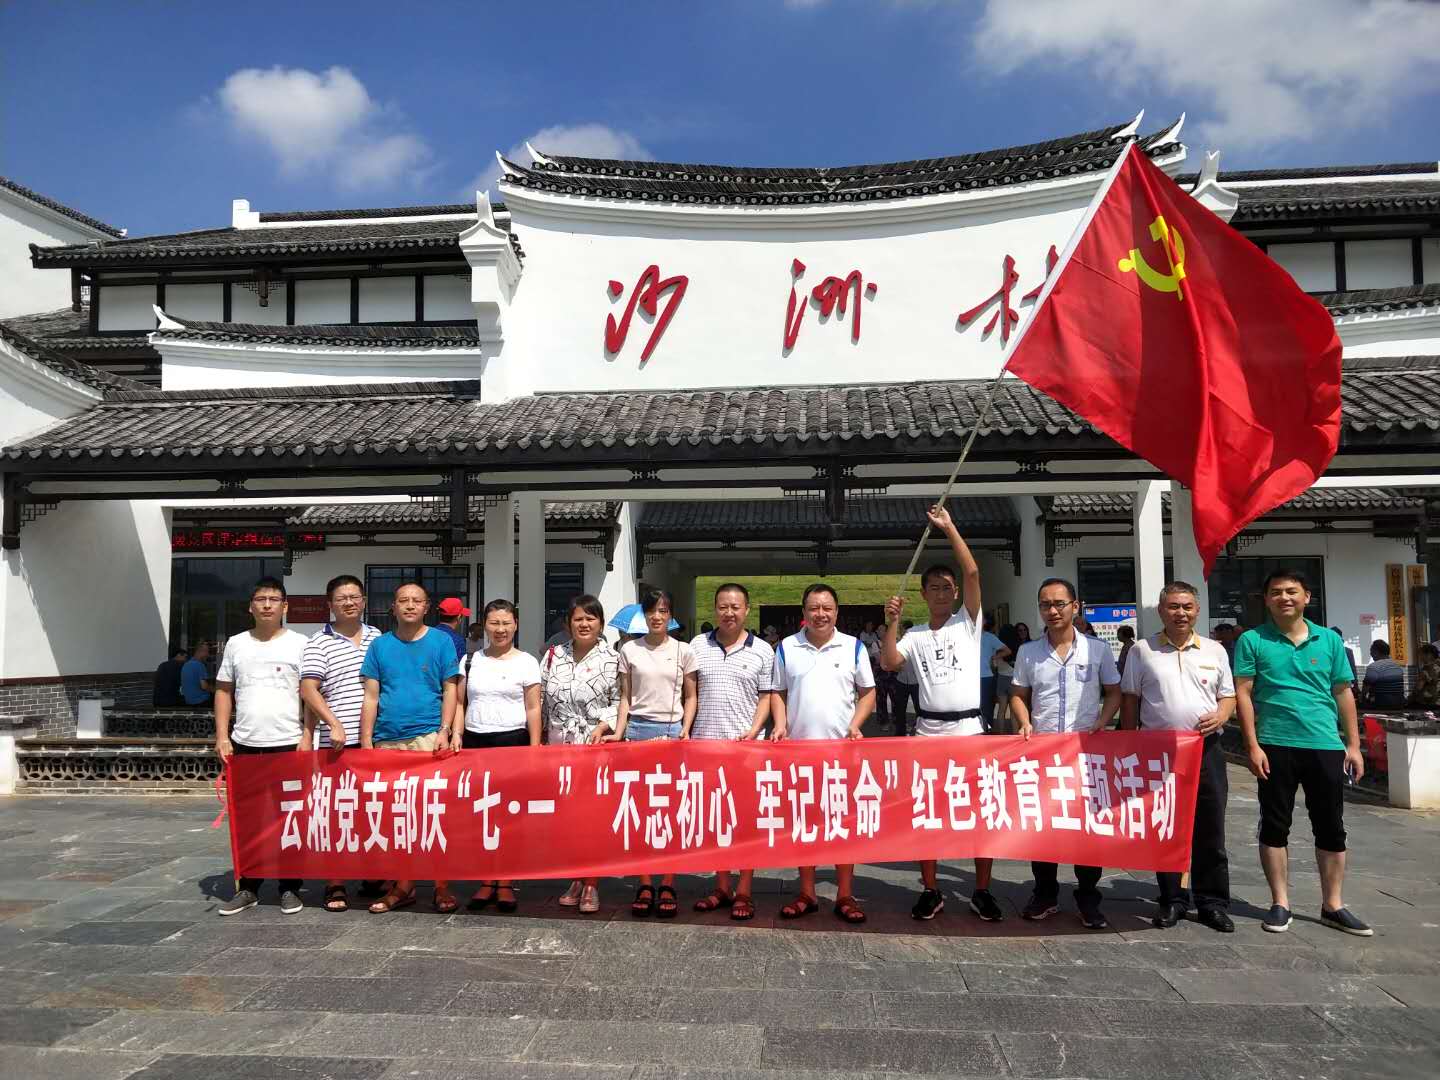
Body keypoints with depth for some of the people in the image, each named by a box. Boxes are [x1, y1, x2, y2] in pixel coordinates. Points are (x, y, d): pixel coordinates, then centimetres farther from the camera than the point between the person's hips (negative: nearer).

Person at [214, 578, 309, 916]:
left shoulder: (299, 644, 0)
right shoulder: (236, 644, 9)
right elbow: (224, 691, 12)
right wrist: (222, 736, 3)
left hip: (288, 744, -3)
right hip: (244, 745, 3)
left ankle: (290, 888, 14)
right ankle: (248, 888, 22)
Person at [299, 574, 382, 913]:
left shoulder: (378, 637, 12)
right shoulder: (319, 642, 0)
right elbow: (309, 689, -6)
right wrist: (334, 723, -16)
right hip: (337, 742, -3)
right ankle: (335, 883, 9)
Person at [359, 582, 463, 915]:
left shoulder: (441, 641, 4)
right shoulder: (380, 645, 11)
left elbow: (450, 690, 2)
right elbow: (371, 696, 9)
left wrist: (444, 731, -9)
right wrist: (366, 741, 3)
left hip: (428, 736, -3)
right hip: (387, 740, 3)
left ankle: (442, 886, 4)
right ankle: (402, 885, 19)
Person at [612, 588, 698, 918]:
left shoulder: (683, 651, 4)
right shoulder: (629, 650, 6)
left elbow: (690, 697, 9)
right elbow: (625, 697, 8)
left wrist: (686, 730, -4)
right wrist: (619, 731, -3)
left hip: (672, 731, -1)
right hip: (637, 731, 1)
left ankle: (668, 885, 8)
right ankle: (645, 884, 9)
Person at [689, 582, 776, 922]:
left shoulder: (762, 651, 3)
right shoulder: (697, 646, 7)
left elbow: (766, 698, 5)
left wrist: (753, 732, -9)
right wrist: (685, 731, 0)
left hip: (746, 745, -2)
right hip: (705, 742, 2)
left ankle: (744, 892, 10)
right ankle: (721, 886, 21)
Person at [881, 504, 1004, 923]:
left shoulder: (968, 623, 4)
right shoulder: (914, 636, 9)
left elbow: (973, 573, -8)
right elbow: (888, 662, -7)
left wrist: (949, 528, -8)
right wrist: (893, 622, -12)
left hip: (970, 728, -1)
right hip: (928, 730, 2)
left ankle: (982, 891, 15)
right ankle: (930, 890, 18)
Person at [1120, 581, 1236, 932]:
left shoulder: (1215, 650, 9)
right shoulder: (1142, 650, 3)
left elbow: (1228, 696, 14)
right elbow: (1130, 700, 5)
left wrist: (1221, 715, -8)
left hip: (1205, 748, 1)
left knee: (1210, 830, 6)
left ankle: (1212, 902, 17)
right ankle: (1172, 900, 18)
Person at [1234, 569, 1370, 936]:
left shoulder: (1329, 640, 8)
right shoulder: (1253, 641, -1)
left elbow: (1343, 693, 12)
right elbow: (1243, 693, -4)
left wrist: (1353, 745, 7)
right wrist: (1252, 745, -10)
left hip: (1327, 746, 3)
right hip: (1276, 746, -3)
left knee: (1331, 828, 9)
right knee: (1275, 825, 5)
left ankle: (1333, 905, 22)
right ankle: (1280, 903, 16)